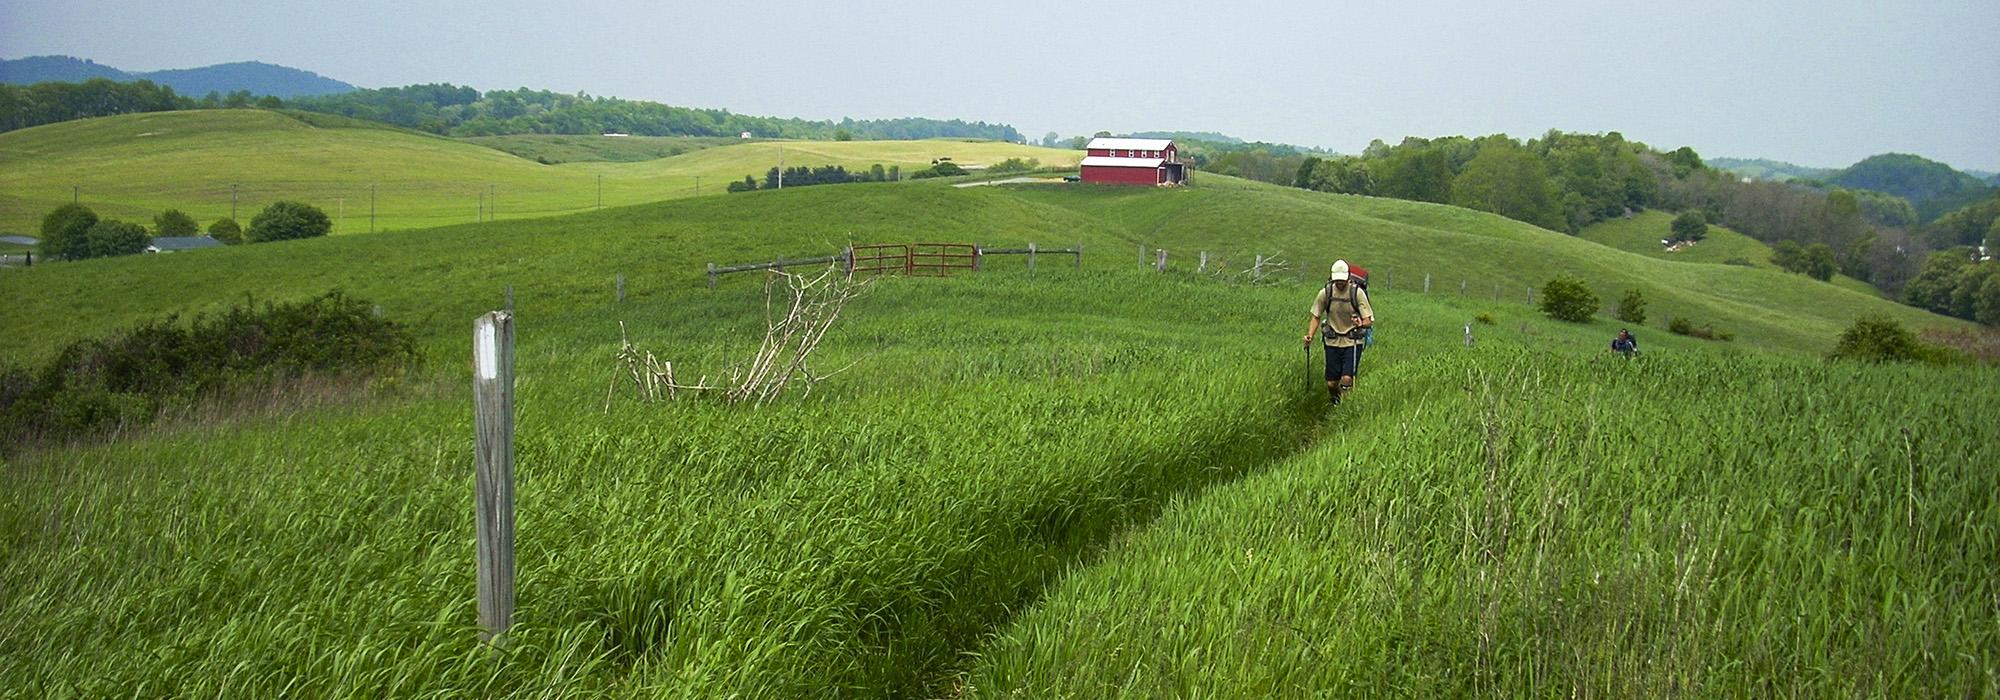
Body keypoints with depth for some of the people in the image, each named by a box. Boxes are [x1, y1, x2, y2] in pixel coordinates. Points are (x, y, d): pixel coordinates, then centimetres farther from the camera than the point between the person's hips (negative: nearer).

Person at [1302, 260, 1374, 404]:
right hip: (1332, 341, 2)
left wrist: (1361, 323, -34)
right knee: (1331, 384, 4)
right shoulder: (1325, 293, -5)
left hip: (1352, 342, -2)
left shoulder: (1357, 292, -12)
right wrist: (1310, 335, -9)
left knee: (1347, 379, -18)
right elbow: (1316, 316, 6)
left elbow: (1369, 321, -11)